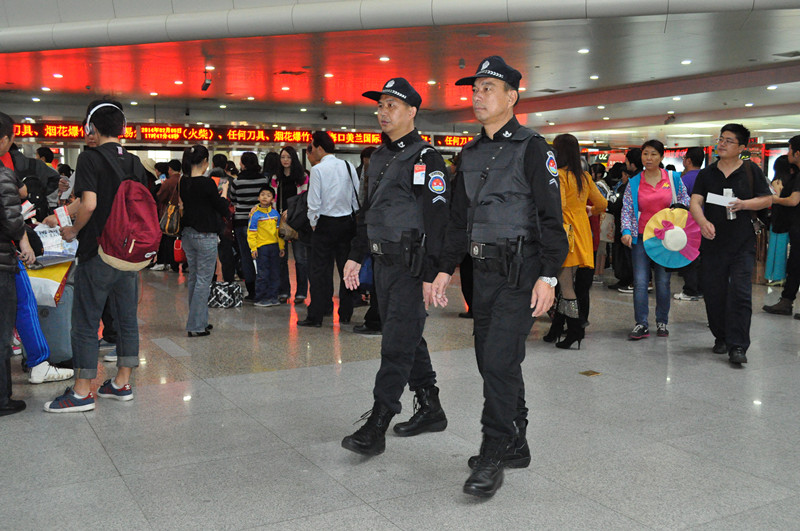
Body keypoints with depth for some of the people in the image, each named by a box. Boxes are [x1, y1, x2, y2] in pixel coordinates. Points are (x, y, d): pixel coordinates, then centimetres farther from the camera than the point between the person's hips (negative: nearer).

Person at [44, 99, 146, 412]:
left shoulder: (90, 158, -11)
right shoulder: (134, 163, 8)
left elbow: (88, 204, -20)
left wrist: (73, 231, -5)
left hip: (97, 254, -6)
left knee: (86, 323, 2)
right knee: (126, 319, 12)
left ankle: (82, 392, 7)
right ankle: (122, 383, 21)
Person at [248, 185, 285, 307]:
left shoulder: (275, 213, 7)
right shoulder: (255, 214, -5)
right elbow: (251, 232, -6)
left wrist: (281, 246, 13)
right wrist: (253, 248, -11)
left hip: (274, 246, 5)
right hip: (261, 247, -5)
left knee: (275, 274, 8)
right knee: (262, 275, -2)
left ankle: (273, 297, 18)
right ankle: (260, 299, 7)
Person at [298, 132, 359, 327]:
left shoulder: (318, 169, -10)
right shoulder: (349, 167, 4)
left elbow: (314, 202, -13)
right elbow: (357, 197, 7)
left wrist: (313, 223, 3)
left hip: (326, 223, -5)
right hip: (348, 223, 5)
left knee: (320, 270, 0)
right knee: (346, 269, 10)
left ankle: (315, 316, 2)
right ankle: (345, 314, 17)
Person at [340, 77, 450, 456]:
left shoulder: (426, 159, -10)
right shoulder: (379, 157, 16)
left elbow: (437, 219, -16)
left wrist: (431, 274, -20)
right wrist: (356, 255, 19)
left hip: (411, 265, -9)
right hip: (383, 263, 9)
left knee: (397, 344, -7)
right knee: (408, 338, 14)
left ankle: (376, 427, -5)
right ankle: (430, 410, 27)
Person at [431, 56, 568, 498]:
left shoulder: (531, 148, -6)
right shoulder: (470, 154, 15)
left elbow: (551, 217, -10)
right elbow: (459, 217, 20)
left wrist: (548, 276, -16)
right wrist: (446, 268, 14)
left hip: (521, 270, -7)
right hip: (485, 270, 8)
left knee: (500, 359, -12)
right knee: (492, 360, 11)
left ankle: (494, 454, -1)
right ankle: (515, 447, 25)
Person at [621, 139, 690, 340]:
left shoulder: (673, 179, 4)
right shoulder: (634, 183, 4)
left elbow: (685, 200, 12)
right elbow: (627, 210, 1)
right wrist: (626, 231, -13)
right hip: (641, 237, 0)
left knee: (663, 282, 6)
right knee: (640, 282, -6)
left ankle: (662, 323, 19)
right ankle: (641, 324, -2)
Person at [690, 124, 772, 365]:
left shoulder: (751, 171, 4)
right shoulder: (706, 173, 8)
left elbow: (767, 199, 4)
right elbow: (695, 202, -3)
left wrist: (744, 204, -15)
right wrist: (702, 222, -23)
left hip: (742, 244, -2)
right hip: (712, 242, 3)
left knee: (740, 293, -9)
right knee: (713, 293, 7)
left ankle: (738, 346, -7)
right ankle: (721, 338, 25)